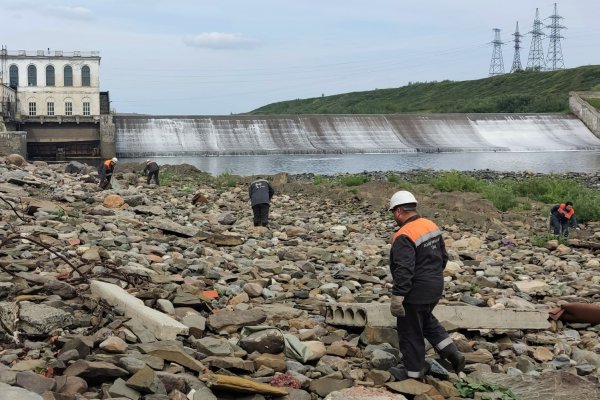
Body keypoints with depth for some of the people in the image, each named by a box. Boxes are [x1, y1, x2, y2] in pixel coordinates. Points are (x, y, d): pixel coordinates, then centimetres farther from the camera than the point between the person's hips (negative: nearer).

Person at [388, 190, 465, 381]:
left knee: (410, 331, 8)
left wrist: (396, 298, -25)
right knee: (427, 321, 28)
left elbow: (404, 270, -29)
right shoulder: (432, 226, 4)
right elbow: (443, 257, 13)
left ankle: (414, 371, 22)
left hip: (415, 293, -9)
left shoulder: (404, 236, -23)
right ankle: (453, 353, 21)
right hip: (435, 287, 9)